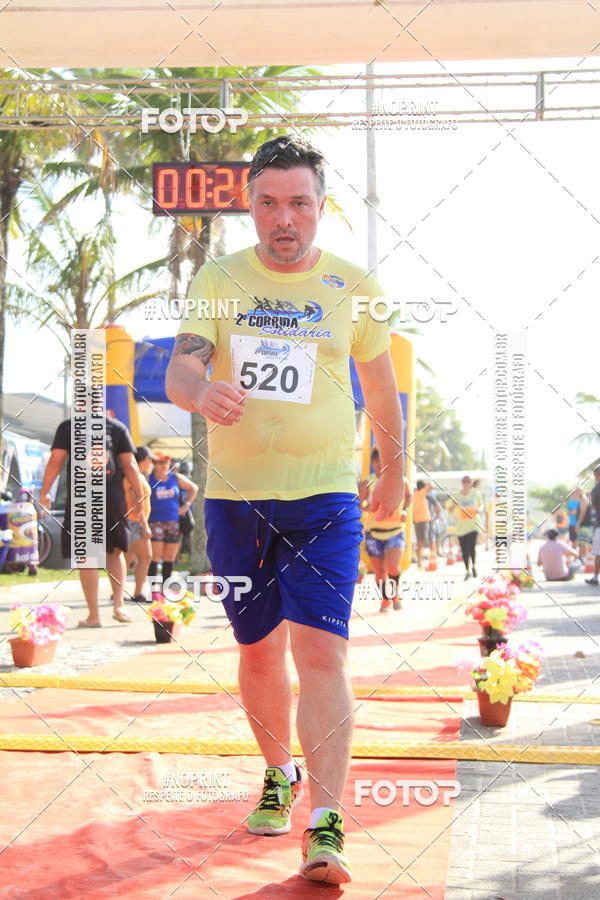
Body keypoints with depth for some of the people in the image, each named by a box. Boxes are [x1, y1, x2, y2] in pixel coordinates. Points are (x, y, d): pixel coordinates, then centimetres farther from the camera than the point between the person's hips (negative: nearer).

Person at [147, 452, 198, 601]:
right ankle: (153, 589, -7)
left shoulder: (176, 478, 8)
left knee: (170, 558, 8)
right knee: (155, 556, -10)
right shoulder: (149, 479, -4)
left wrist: (187, 505, 10)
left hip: (174, 522, 4)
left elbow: (194, 488, 19)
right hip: (156, 522, -4)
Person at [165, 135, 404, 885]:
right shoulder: (218, 281, 3)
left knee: (321, 654, -14)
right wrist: (203, 393, -32)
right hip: (234, 497, 2)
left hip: (324, 497, -2)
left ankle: (325, 828, -14)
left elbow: (380, 386, 16)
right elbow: (178, 371, -8)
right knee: (258, 652, 13)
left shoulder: (354, 289, 3)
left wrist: (394, 474, 25)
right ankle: (279, 775, 37)